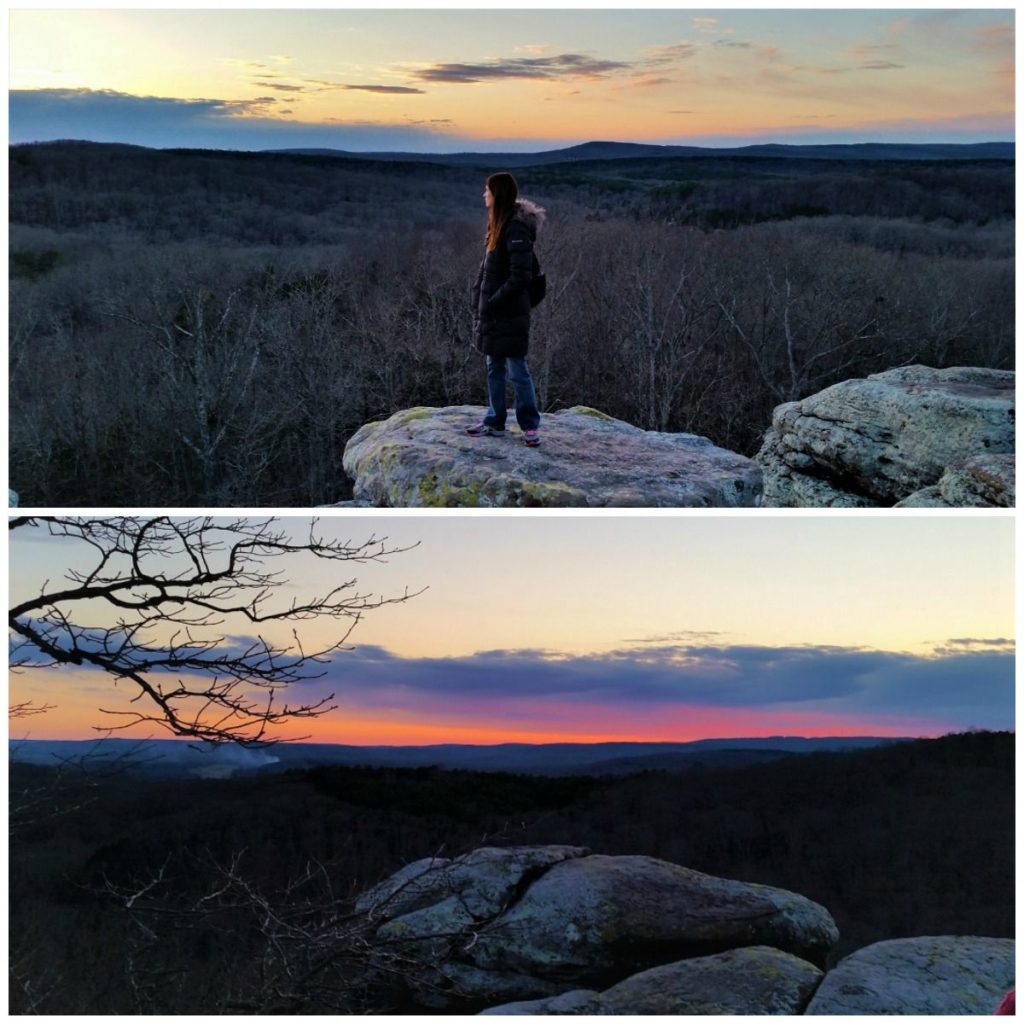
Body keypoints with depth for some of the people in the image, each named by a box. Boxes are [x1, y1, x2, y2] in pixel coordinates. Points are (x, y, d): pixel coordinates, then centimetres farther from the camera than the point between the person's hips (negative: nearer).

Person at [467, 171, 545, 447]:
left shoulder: (516, 228, -19)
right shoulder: (500, 224, 9)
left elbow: (521, 276, -22)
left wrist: (494, 301, -18)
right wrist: (481, 295, 9)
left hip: (509, 313, -9)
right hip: (494, 312, 9)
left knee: (517, 370, -1)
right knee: (494, 369, 15)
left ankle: (529, 425, 9)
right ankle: (495, 422, 24)